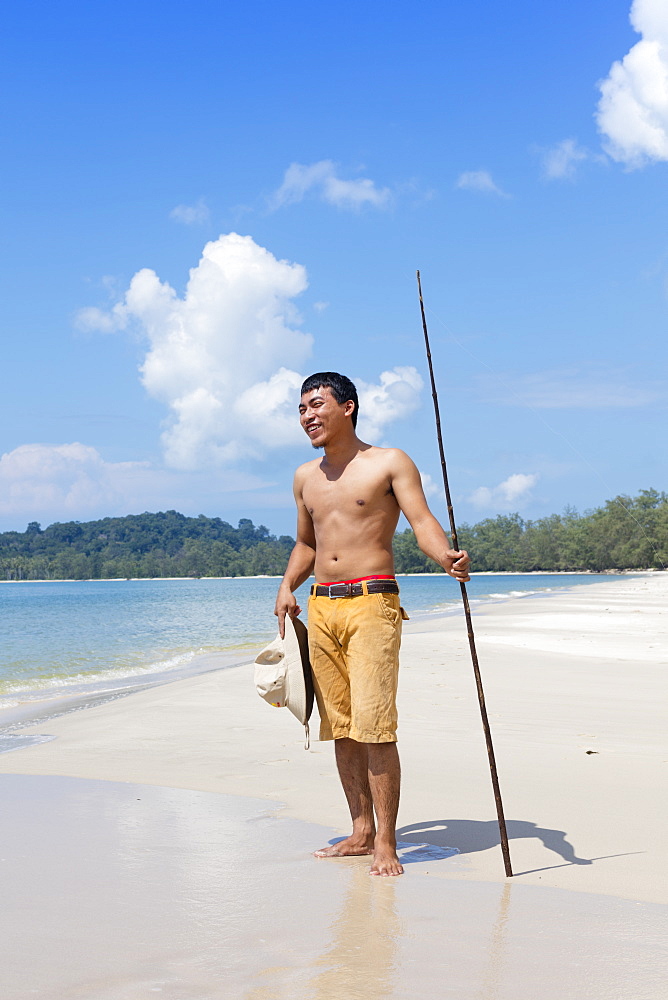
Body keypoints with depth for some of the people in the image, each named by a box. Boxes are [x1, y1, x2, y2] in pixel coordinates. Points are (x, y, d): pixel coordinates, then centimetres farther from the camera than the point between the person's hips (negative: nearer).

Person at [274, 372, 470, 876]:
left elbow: (422, 520, -11)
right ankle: (361, 831, 16)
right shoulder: (306, 477, 18)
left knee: (374, 724, -12)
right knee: (340, 726, 7)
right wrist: (288, 586, 12)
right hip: (321, 607, 6)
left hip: (372, 602, -6)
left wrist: (446, 556, -32)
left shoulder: (390, 463, 0)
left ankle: (386, 842, -7)